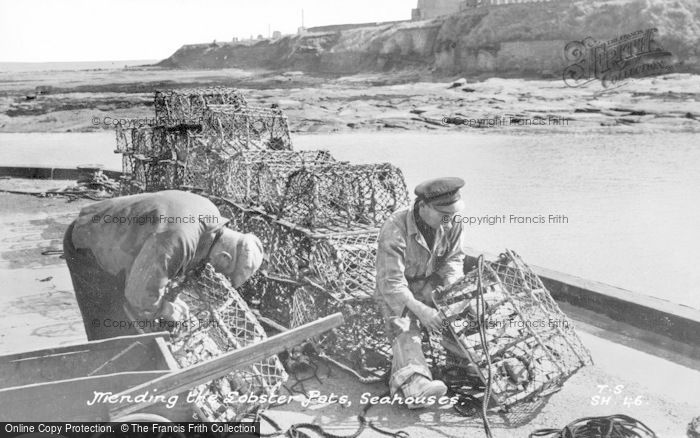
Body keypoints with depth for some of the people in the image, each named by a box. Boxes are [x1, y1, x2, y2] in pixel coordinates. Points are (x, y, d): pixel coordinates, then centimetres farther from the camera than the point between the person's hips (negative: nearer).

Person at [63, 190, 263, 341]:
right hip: (90, 245, -9)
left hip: (114, 242, 9)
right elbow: (142, 293, -33)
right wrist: (169, 310, -15)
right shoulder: (177, 239, -40)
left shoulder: (208, 216, -10)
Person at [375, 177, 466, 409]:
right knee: (404, 328, -32)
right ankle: (415, 385, -53)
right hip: (395, 291, -6)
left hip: (430, 281, 7)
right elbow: (391, 282, -30)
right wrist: (419, 309, -39)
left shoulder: (451, 223, -10)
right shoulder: (394, 230, -29)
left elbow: (454, 258, 1)